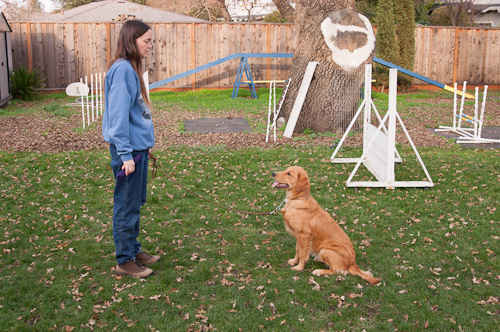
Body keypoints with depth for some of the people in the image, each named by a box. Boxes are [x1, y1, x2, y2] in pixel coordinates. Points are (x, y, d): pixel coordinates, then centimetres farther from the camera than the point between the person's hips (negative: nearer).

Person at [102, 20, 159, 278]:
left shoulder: (131, 68, 12)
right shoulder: (122, 69, -17)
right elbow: (118, 115, -21)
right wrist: (126, 154, -21)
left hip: (138, 147, 9)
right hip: (129, 150, -9)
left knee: (135, 203, 18)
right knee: (127, 206, 2)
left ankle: (133, 250, 31)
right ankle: (124, 262, 14)